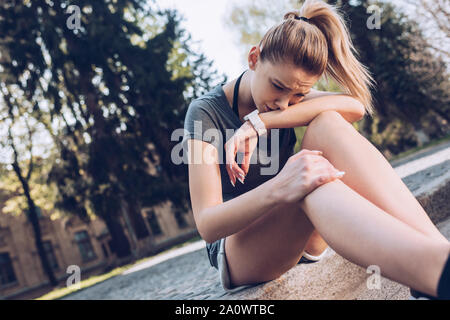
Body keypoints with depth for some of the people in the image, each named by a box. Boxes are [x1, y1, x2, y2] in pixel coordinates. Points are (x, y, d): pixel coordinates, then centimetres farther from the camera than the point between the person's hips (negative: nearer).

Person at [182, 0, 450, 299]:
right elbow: (207, 225, -23)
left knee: (327, 124, -24)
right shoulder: (206, 112, -12)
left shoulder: (290, 97, 5)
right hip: (236, 249, -4)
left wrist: (257, 123, -27)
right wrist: (277, 189, -42)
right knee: (310, 184, -38)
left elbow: (354, 106, -19)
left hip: (303, 240, 5)